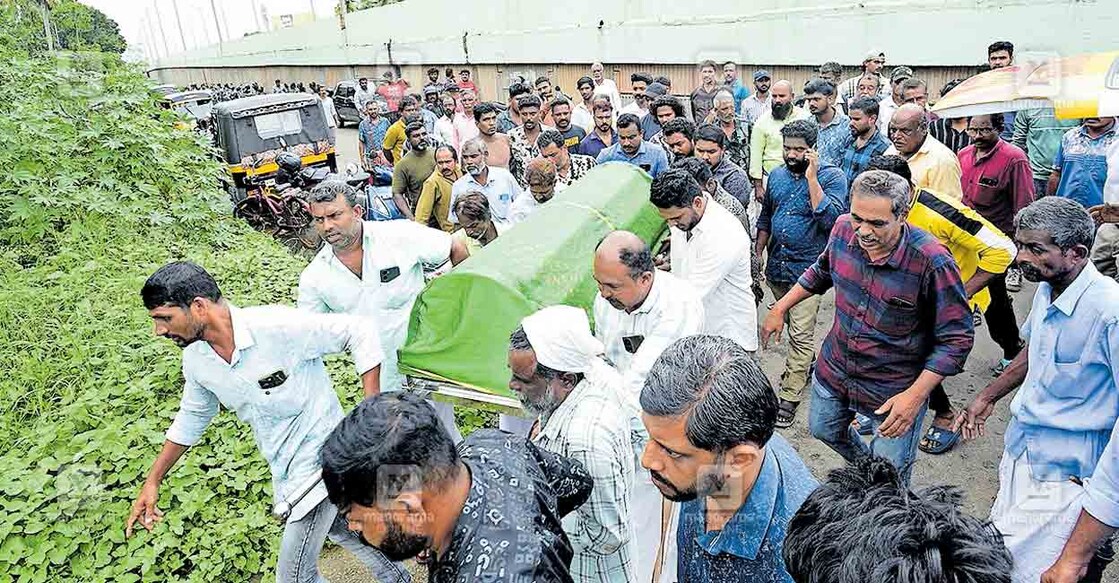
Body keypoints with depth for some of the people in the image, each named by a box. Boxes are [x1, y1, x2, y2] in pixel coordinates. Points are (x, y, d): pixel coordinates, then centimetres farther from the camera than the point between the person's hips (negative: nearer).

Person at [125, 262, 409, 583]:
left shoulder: (278, 326, -27)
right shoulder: (195, 360, -3)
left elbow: (359, 333, -22)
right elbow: (191, 418, 16)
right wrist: (152, 482, 17)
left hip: (320, 456, -7)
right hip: (286, 472, 7)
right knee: (344, 529, 25)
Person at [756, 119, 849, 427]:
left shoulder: (832, 176, -9)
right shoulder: (777, 175, 8)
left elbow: (830, 219, -24)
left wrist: (811, 177, -24)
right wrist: (757, 254, 13)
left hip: (808, 267, -6)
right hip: (776, 266, 6)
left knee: (801, 334, -4)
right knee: (794, 326, 19)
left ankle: (789, 396, 5)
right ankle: (807, 363, 43)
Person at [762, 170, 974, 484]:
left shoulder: (931, 262, -29)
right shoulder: (844, 229, -14)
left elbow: (956, 338, -20)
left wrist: (916, 395, -26)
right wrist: (780, 308, 12)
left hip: (895, 389, -5)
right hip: (834, 369, 6)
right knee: (823, 430, 29)